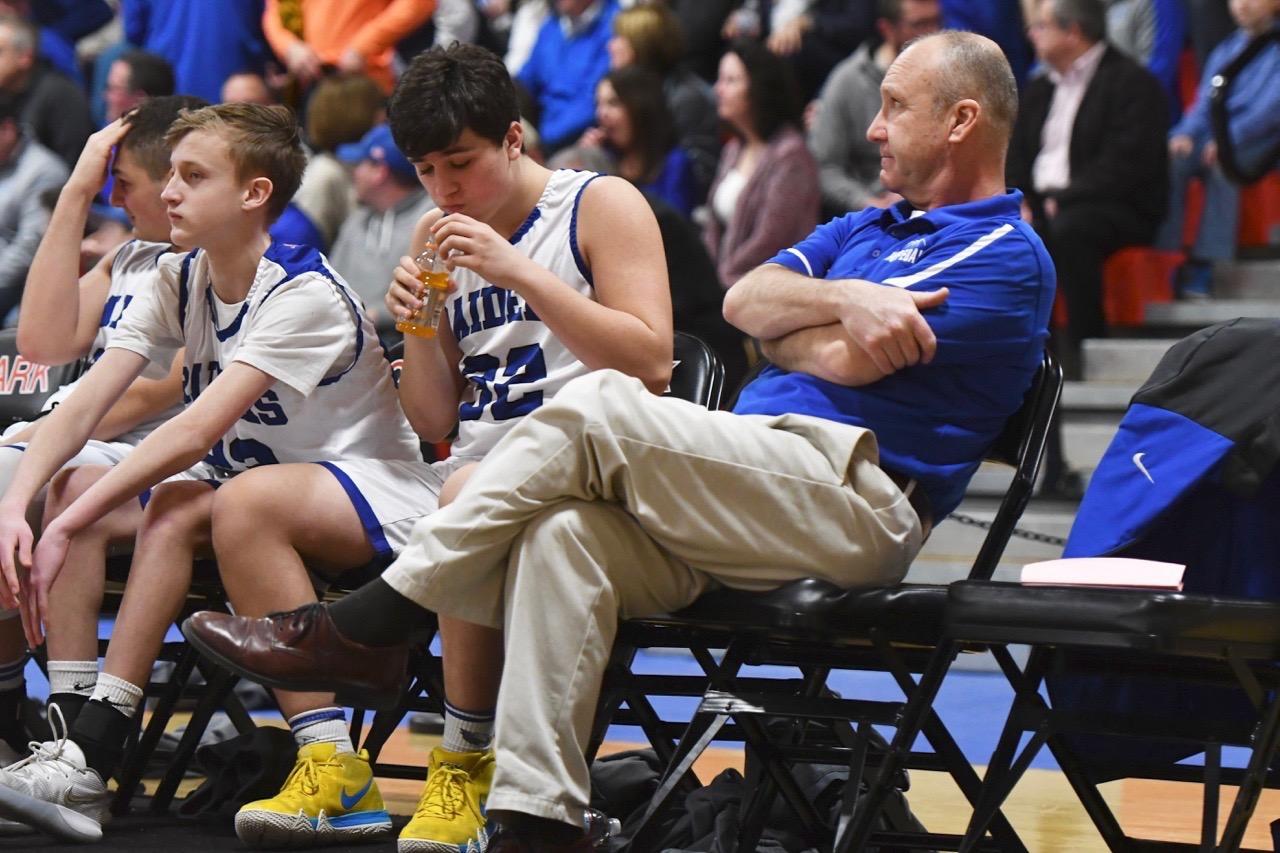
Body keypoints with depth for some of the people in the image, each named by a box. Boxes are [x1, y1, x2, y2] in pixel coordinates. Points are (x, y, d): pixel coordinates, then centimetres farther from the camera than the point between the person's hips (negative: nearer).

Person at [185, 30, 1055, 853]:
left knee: (601, 407, -24)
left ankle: (364, 625, -19)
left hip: (856, 504, -8)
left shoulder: (1008, 256, 1)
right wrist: (844, 299, -6)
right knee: (563, 533, -23)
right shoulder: (872, 227, 30)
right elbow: (744, 299, 12)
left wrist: (782, 328, 10)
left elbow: (846, 358, -10)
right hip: (759, 498, 8)